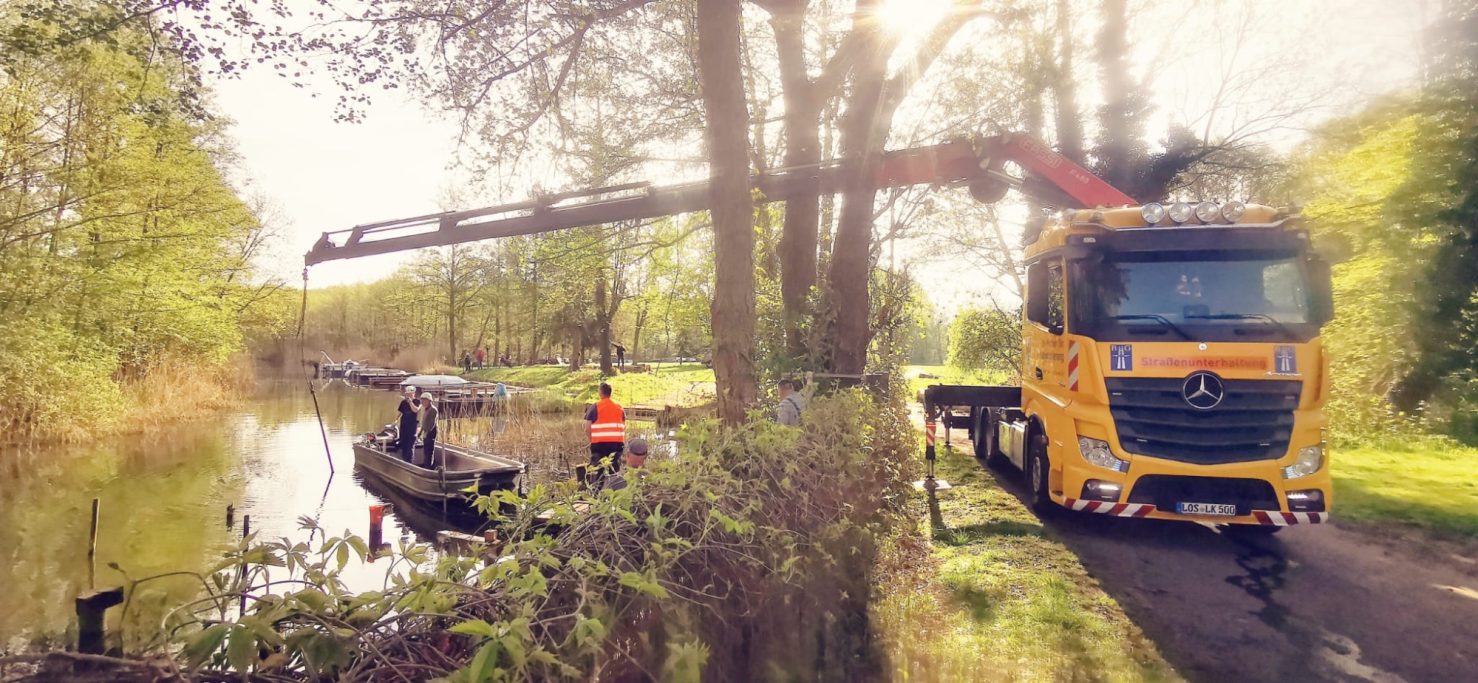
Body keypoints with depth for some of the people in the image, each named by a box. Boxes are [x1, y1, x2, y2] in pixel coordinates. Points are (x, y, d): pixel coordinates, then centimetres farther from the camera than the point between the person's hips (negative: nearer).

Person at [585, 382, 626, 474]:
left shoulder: (595, 407, -3)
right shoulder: (619, 407, 10)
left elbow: (587, 429, -5)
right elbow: (624, 428, 13)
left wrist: (592, 440, 10)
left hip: (599, 443, -3)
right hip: (617, 443, 3)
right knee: (615, 471, 10)